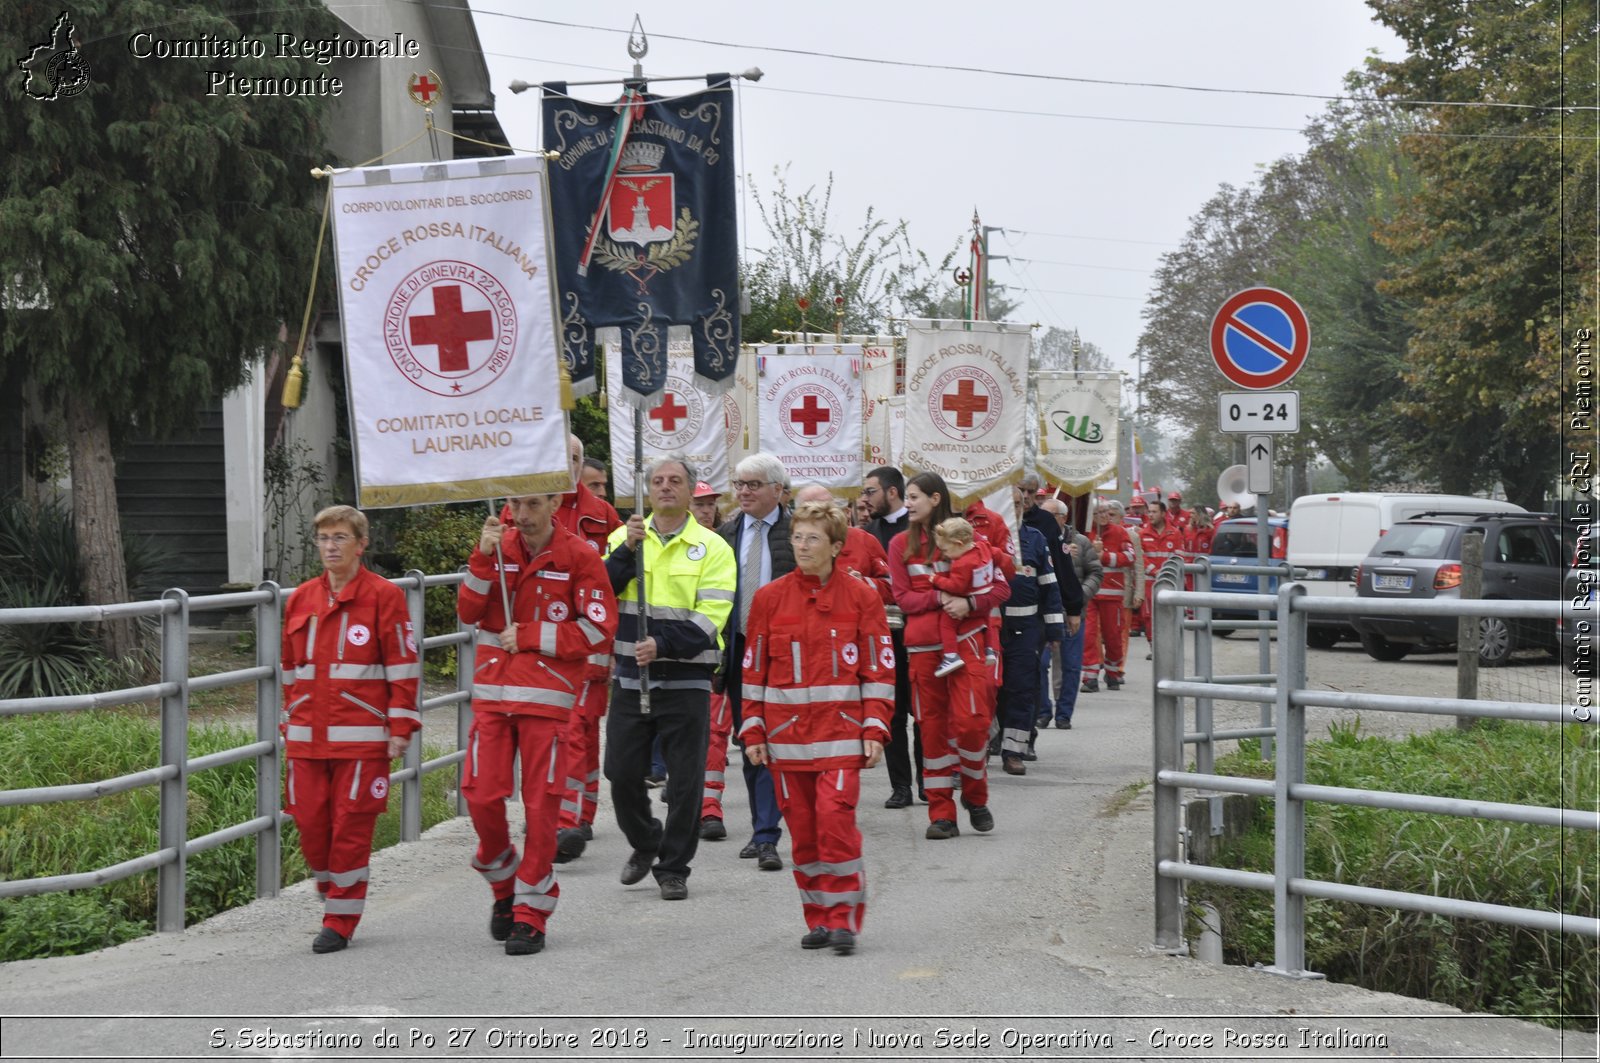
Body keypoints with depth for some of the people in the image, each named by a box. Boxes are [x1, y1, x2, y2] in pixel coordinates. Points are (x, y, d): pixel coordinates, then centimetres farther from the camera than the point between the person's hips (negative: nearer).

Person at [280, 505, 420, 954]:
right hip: (308, 736, 5)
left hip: (361, 735, -5)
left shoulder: (384, 596, -2)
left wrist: (400, 727, -7)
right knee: (310, 821, 3)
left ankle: (341, 921, 6)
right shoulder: (301, 598, 12)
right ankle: (333, 895, 26)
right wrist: (289, 723, 19)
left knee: (351, 825, -3)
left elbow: (403, 664, -3)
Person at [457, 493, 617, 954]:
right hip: (492, 693, 3)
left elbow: (599, 631, -7)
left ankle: (531, 914, 8)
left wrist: (530, 635, -9)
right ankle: (504, 886, 25)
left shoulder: (579, 556, -4)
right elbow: (469, 611, 0)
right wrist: (483, 557, -13)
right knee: (481, 796, -1)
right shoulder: (500, 547, 7)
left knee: (541, 804, -2)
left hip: (548, 696, -3)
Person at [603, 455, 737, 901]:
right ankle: (645, 844, 31)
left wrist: (663, 643, -23)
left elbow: (710, 617, -10)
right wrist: (628, 550, -15)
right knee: (621, 772, 6)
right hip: (629, 677, 2)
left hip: (686, 683, -2)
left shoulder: (712, 548, 0)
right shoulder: (624, 537, 8)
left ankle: (673, 868, 15)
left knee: (685, 780, 1)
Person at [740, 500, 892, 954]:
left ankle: (843, 920, -3)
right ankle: (818, 920, 17)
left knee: (836, 819, -13)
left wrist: (875, 729, -3)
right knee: (801, 827, 5)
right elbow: (754, 669, 9)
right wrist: (753, 731, 6)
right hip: (786, 729, 2)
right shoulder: (769, 598, 5)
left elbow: (878, 666, 2)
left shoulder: (860, 596, 0)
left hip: (840, 729, -2)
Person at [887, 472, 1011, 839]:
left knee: (970, 721, -12)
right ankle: (941, 813, 8)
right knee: (932, 726, 2)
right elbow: (903, 597, 1)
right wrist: (940, 598, -15)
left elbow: (1000, 588, 2)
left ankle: (975, 796, 12)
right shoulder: (901, 544, 8)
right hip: (923, 646, 2)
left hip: (965, 640, -2)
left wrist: (969, 604, -16)